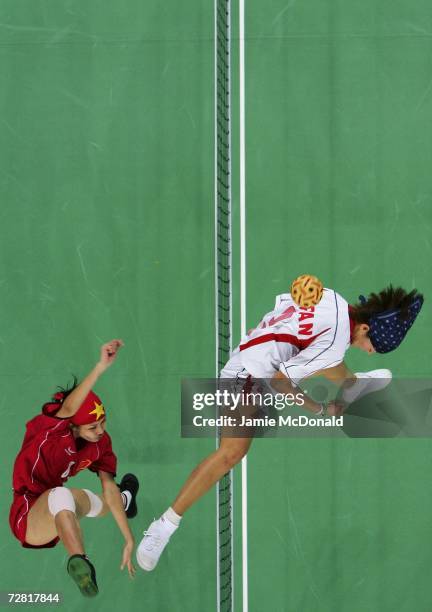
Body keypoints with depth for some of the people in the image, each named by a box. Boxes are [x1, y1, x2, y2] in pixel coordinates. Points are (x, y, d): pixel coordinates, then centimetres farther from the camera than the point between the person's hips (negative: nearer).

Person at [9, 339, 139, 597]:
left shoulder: (100, 443, -3)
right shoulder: (49, 430, -22)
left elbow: (109, 488, 0)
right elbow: (67, 409, -44)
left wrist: (130, 541, 0)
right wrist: (101, 367, -59)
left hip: (55, 520, 7)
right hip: (27, 517, -7)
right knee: (60, 496, -40)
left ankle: (124, 499, 61)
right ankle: (79, 561, -49)